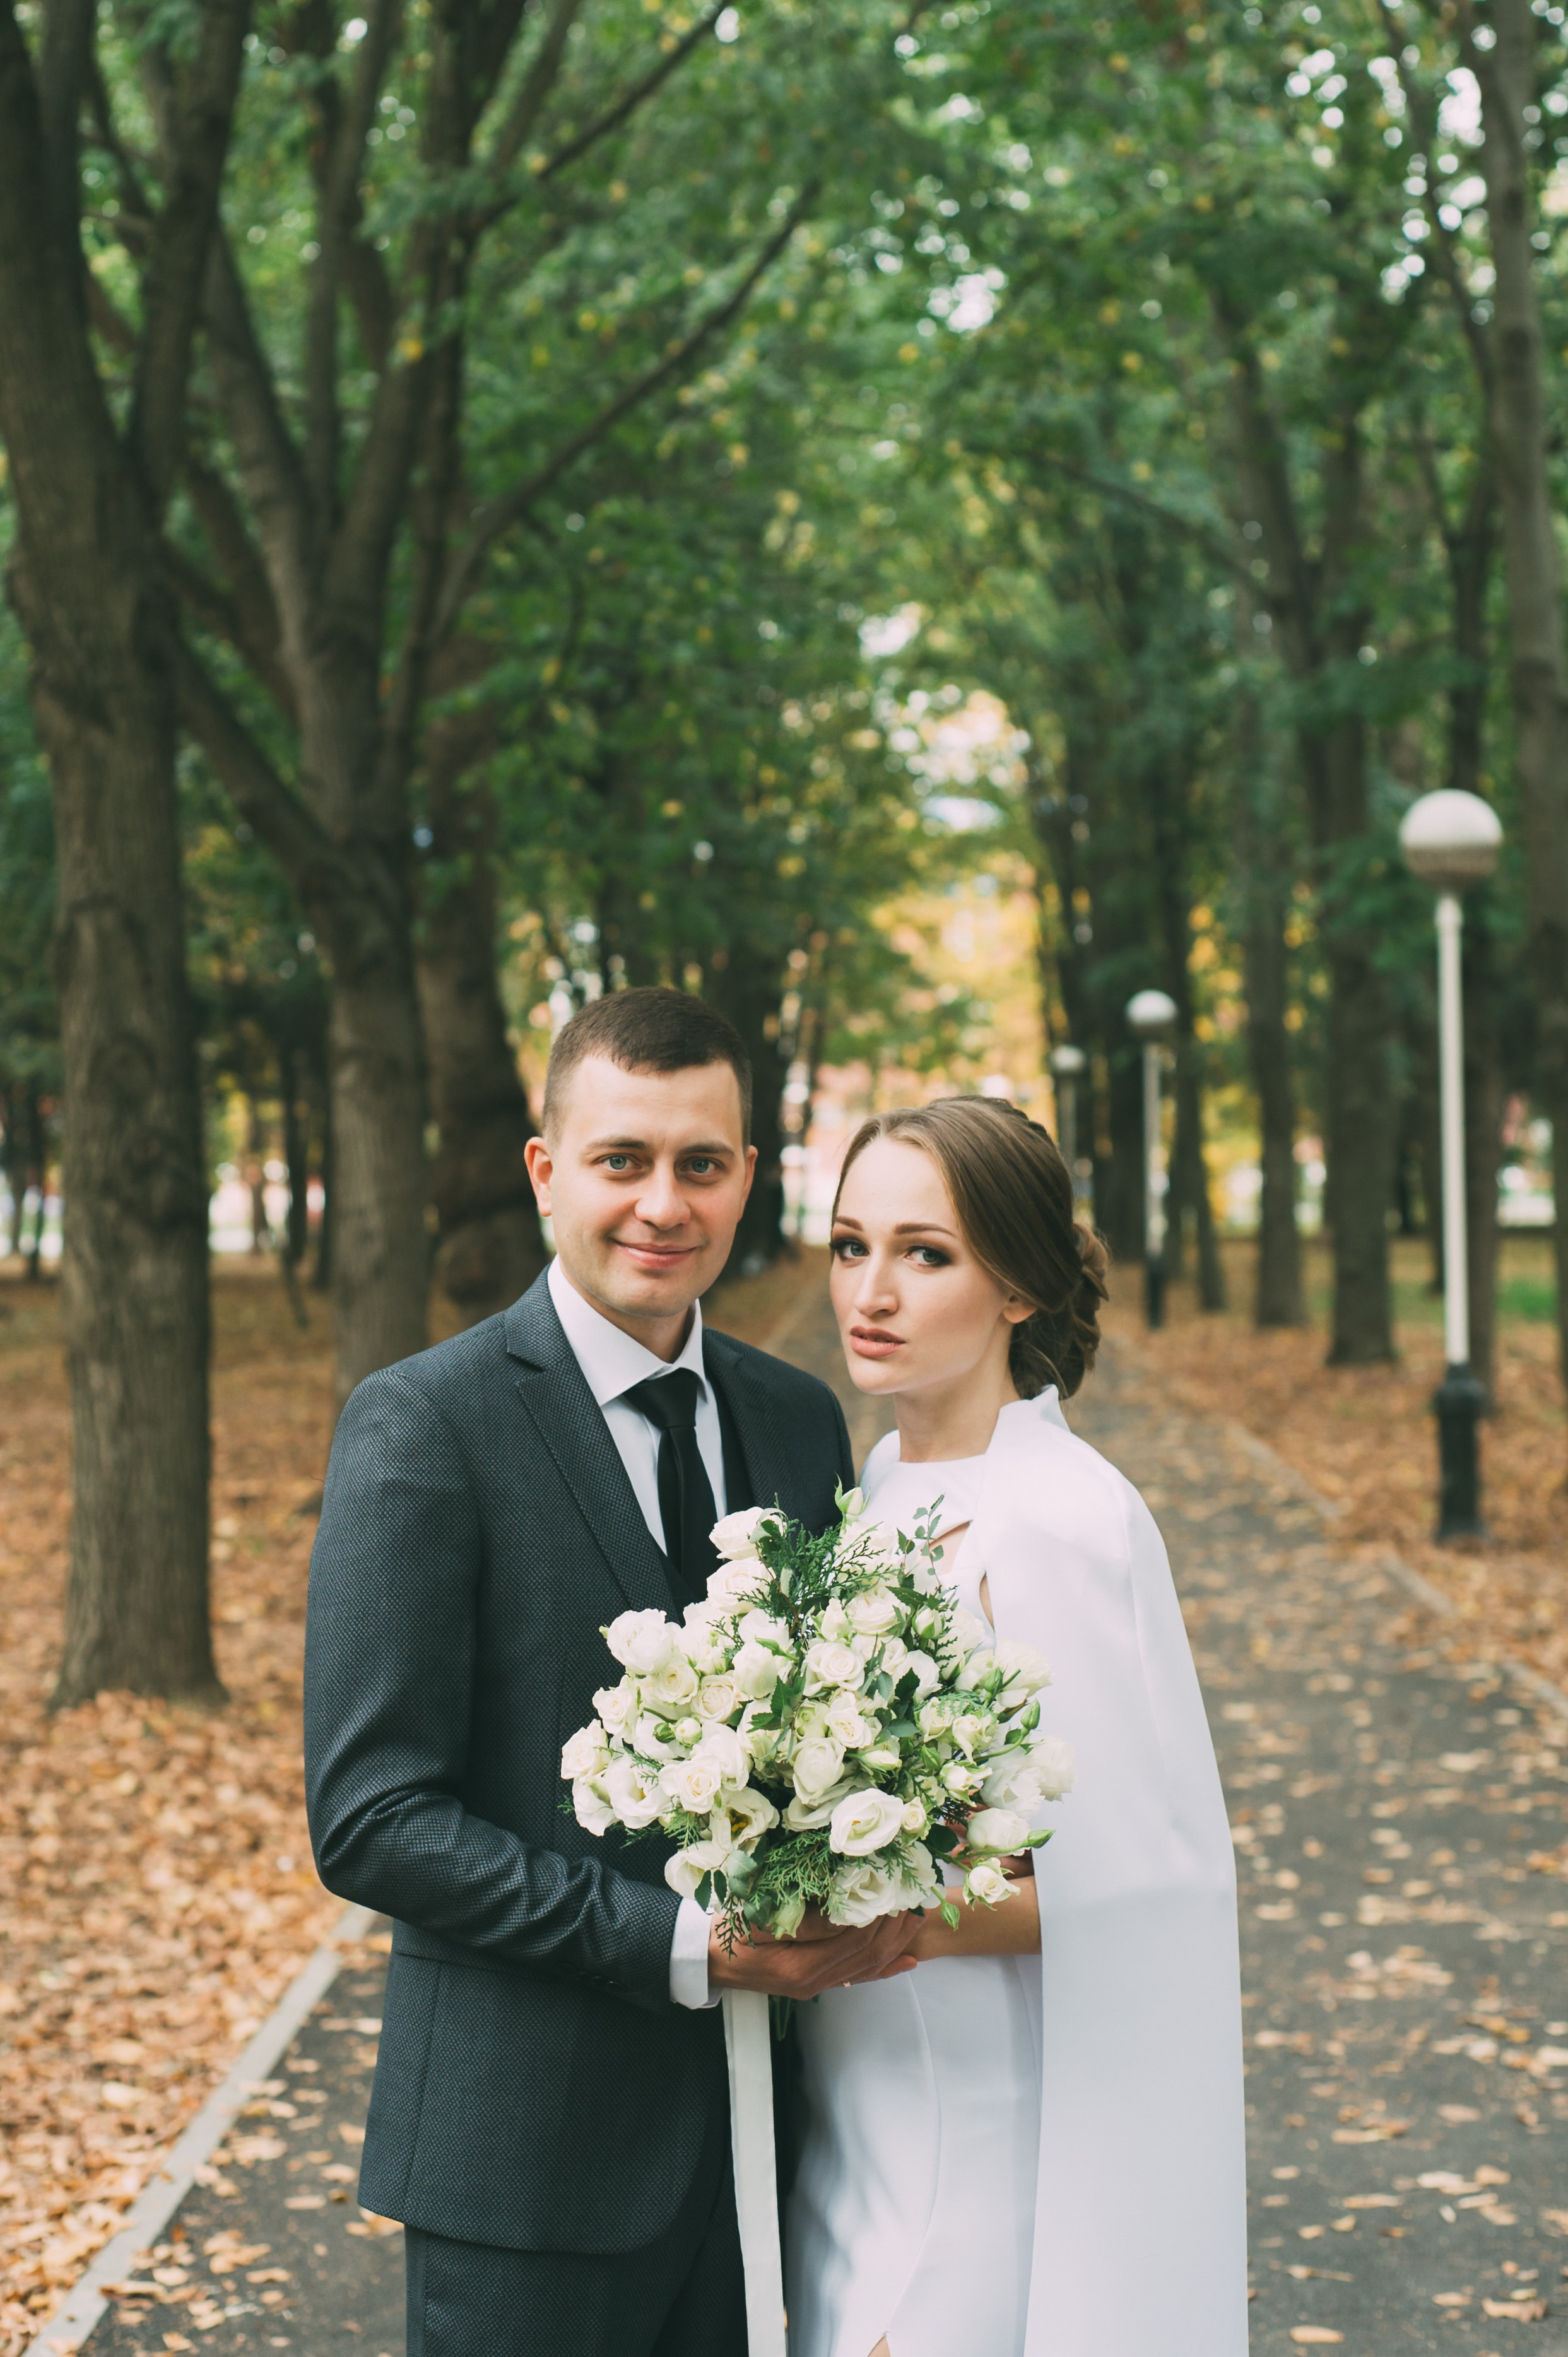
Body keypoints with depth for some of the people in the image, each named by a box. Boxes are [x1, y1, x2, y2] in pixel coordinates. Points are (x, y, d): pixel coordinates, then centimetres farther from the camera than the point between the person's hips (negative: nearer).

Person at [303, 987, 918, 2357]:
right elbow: (371, 1820, -15)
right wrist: (686, 1943, -20)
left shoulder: (799, 1421, 8)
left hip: (760, 2126, 5)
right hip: (531, 2149, -5)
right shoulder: (423, 1425, -11)